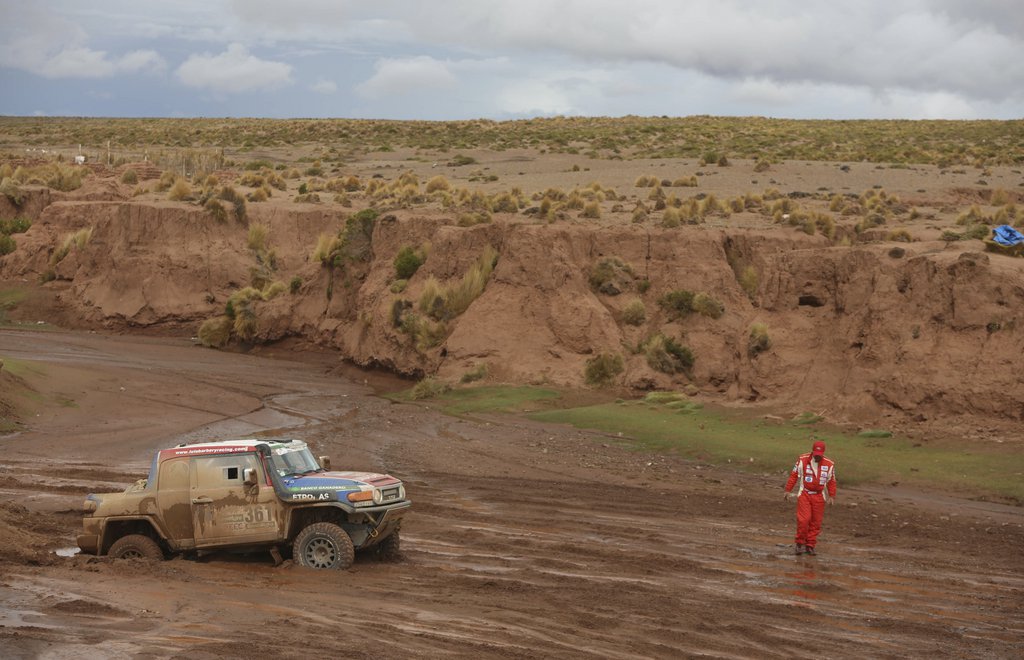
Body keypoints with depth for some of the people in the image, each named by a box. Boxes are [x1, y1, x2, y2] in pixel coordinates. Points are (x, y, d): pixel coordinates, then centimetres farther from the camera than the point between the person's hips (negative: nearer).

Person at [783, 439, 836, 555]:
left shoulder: (829, 465, 0)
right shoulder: (802, 460, -5)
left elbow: (831, 481, 10)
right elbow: (794, 475, 0)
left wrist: (832, 496, 11)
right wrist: (788, 490, 0)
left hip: (819, 497, 2)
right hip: (804, 494, -2)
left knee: (816, 523, 2)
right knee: (803, 520, -12)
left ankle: (810, 545, 13)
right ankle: (800, 543, 5)